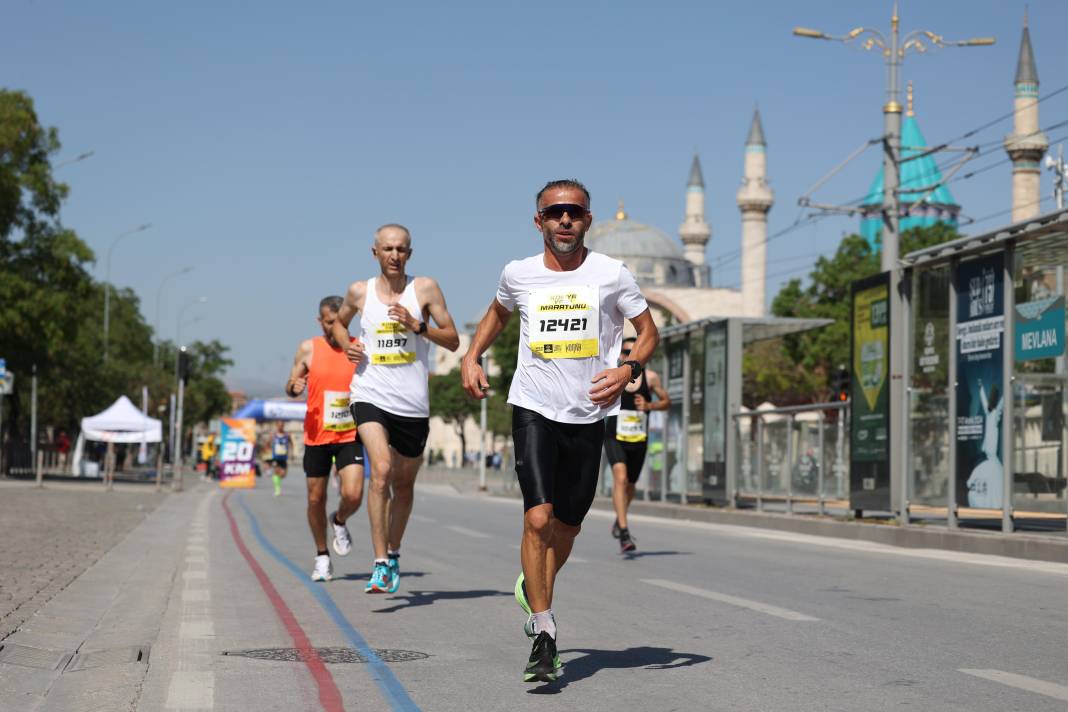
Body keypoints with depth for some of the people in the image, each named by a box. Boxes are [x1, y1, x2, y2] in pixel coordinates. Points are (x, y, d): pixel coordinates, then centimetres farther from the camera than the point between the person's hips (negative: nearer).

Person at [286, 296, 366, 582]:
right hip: (316, 436, 1)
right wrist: (294, 387, -13)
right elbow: (290, 386, 10)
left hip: (349, 436, -1)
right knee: (316, 499, 6)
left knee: (353, 495, -15)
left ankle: (339, 522, 20)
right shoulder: (308, 349, 1)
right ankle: (322, 556, 24)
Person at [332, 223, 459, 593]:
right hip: (370, 395, -1)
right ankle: (380, 563, -22)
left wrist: (418, 326, -15)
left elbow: (453, 341, 0)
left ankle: (394, 554, 36)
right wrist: (347, 345, 4)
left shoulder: (425, 288, 1)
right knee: (381, 470, -22)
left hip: (413, 402, 1)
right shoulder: (359, 292, 5)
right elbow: (340, 322, 26)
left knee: (404, 483, 13)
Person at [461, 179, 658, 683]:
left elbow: (648, 331, 7)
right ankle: (544, 637, -12)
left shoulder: (611, 275, -2)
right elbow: (498, 313, 25)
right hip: (533, 409, -1)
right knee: (538, 517, -18)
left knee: (567, 526, 11)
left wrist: (628, 368, -12)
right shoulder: (518, 274, 3)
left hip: (589, 415, 1)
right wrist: (471, 357, 12)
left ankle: (533, 590, 43)